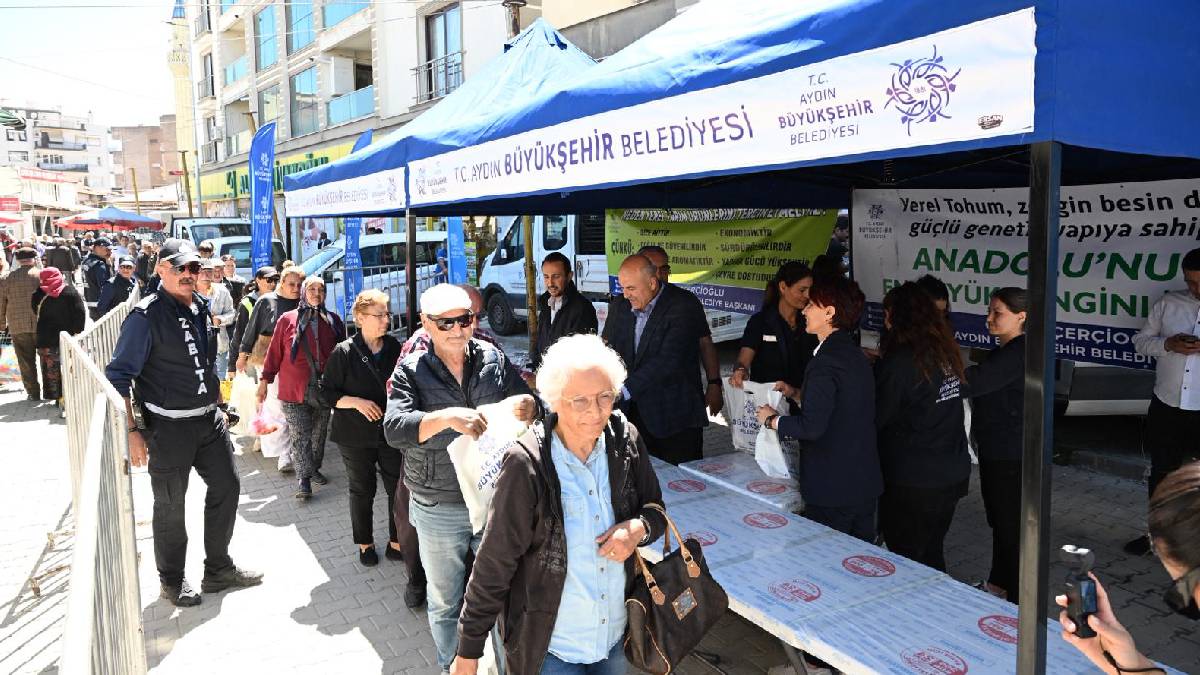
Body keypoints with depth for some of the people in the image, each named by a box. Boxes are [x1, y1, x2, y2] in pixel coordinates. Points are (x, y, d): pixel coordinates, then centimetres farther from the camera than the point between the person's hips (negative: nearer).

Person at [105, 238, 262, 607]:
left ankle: (218, 569, 30)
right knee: (170, 506, 8)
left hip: (209, 420, 7)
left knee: (227, 488, 13)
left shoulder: (201, 307, 6)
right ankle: (172, 581, 28)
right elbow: (118, 376, -14)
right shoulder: (145, 316, -15)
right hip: (169, 427, -7)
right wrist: (130, 431, -18)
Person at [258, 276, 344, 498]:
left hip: (324, 389, 3)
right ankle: (303, 477, 8)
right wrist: (265, 380, 1)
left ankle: (314, 468, 29)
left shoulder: (334, 321, 5)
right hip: (294, 391, -3)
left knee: (319, 434, 13)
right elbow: (275, 352, 1)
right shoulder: (287, 319, -1)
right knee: (299, 436, -1)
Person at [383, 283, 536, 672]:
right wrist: (446, 417, -36)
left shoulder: (494, 359, -2)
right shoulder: (411, 370, -6)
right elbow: (394, 429, -20)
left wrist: (526, 404, -22)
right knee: (445, 604, 18)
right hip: (438, 510, -1)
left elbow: (529, 403, 3)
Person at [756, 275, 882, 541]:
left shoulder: (826, 361, -20)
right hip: (865, 483, 9)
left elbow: (811, 426, -26)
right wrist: (795, 394, 18)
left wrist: (772, 419, -11)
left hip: (832, 489, -9)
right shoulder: (855, 355, 10)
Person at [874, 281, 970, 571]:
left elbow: (877, 418, -15)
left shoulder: (899, 362, -19)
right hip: (954, 475, 8)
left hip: (914, 483, -7)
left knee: (906, 561, 7)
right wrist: (879, 362, 16)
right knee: (933, 553, 22)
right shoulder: (946, 352, 3)